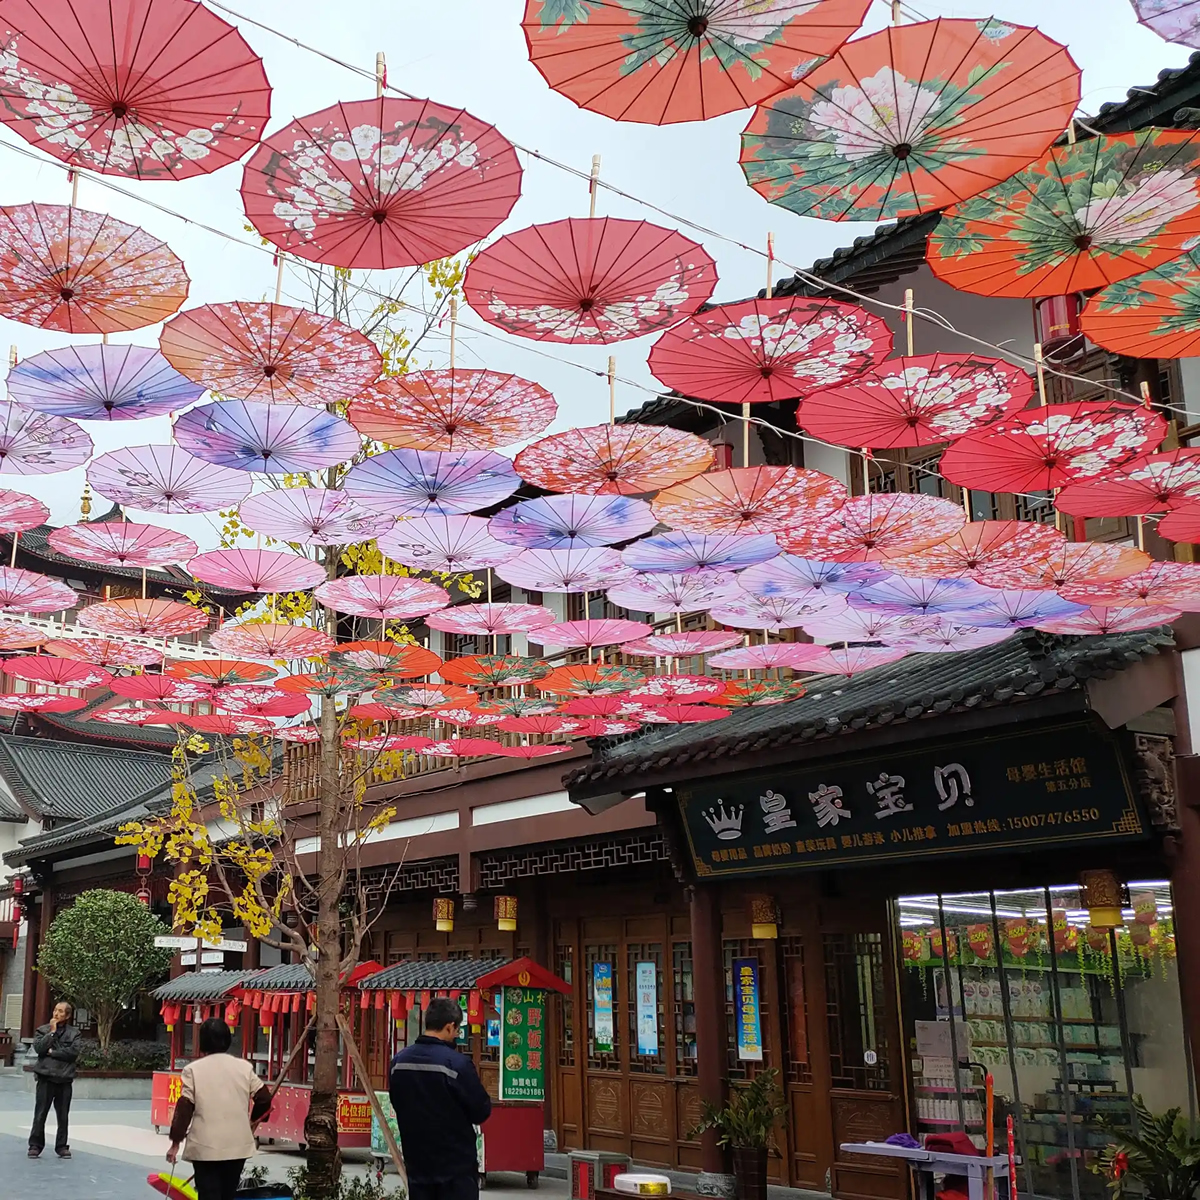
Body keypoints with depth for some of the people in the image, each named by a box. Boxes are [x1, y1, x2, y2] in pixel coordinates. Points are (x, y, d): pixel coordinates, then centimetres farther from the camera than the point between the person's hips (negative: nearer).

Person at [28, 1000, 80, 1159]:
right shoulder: (43, 1030, 6)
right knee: (40, 1114, 0)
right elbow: (39, 1048, -10)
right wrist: (52, 1031, -11)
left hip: (65, 1079, 0)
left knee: (63, 1116, 6)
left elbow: (74, 1052, -9)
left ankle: (62, 1146, 15)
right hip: (46, 1077, 0)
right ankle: (35, 1145, 11)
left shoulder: (74, 1032, 5)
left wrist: (52, 1052, -9)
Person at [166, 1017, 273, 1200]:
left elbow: (184, 1109, -7)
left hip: (205, 1147, -3)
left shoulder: (193, 1070, -5)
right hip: (238, 1144, 3)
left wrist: (175, 1142, 1)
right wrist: (253, 1119, 23)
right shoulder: (244, 1067, 2)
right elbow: (264, 1098, 4)